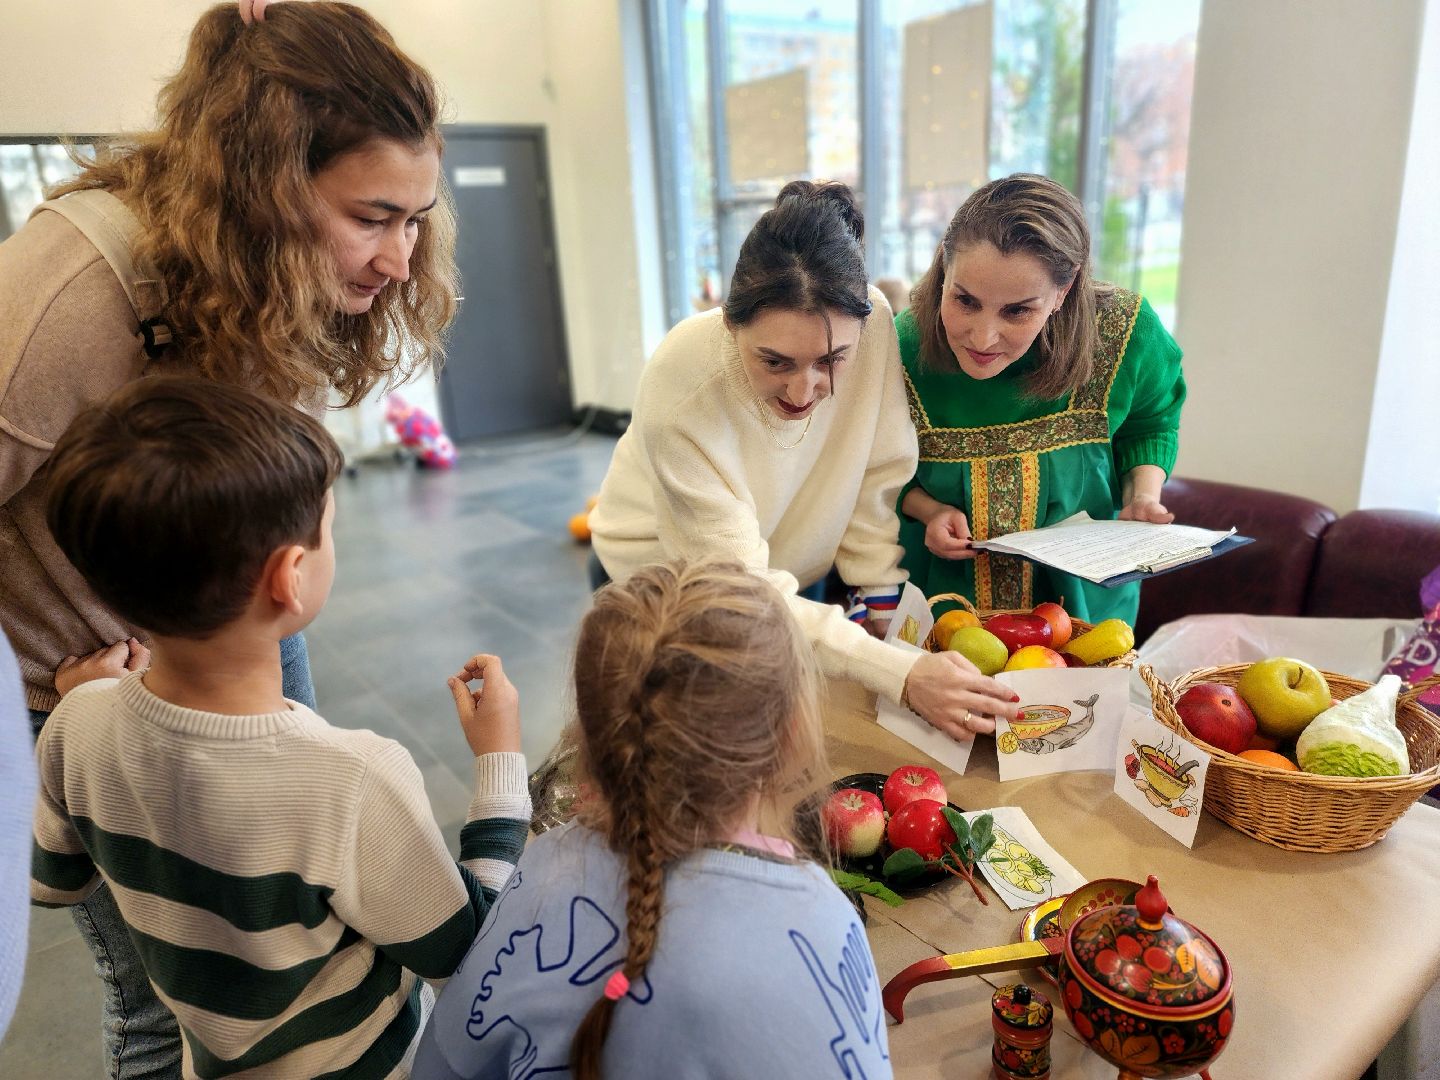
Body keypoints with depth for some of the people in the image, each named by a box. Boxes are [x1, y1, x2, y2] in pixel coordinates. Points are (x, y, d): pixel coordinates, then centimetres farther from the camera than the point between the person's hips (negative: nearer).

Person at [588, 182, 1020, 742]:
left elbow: (874, 484, -13)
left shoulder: (872, 325, -27)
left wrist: (887, 612, -11)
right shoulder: (678, 395, -36)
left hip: (795, 574, 3)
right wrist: (900, 673, -38)